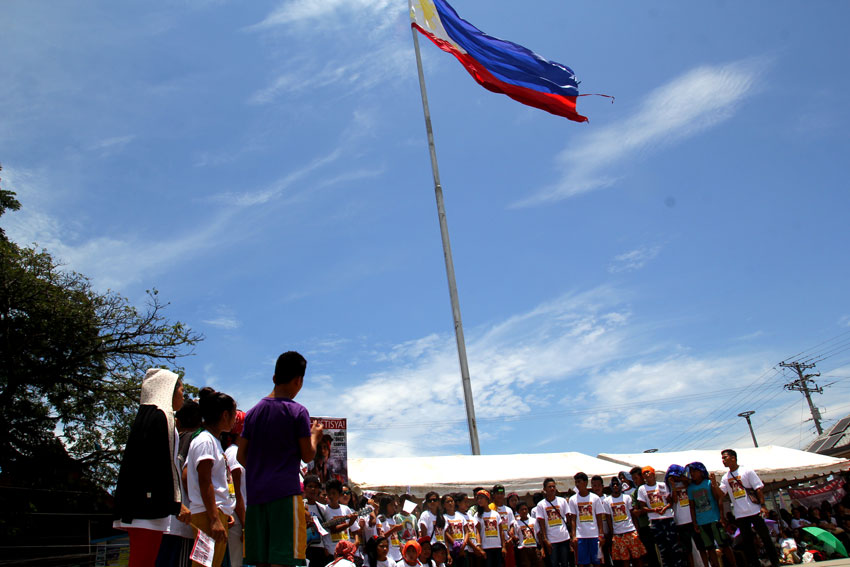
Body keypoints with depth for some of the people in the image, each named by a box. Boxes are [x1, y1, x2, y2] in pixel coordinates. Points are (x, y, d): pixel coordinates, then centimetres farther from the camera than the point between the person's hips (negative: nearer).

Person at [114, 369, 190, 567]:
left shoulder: (146, 416, 21)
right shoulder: (161, 416, -9)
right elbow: (163, 464, -16)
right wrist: (176, 503, -15)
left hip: (137, 500, 10)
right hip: (150, 501, -10)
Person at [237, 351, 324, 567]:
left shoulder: (253, 411, 10)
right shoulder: (297, 412, -6)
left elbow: (241, 455, 12)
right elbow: (307, 456, -3)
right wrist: (315, 435, 14)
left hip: (255, 492, 6)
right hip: (285, 492, -6)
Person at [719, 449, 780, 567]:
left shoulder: (747, 472, -3)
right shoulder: (725, 477, 9)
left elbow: (758, 489, -6)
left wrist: (763, 505, -14)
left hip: (754, 511, -4)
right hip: (739, 514, 5)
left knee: (765, 537, 1)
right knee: (746, 541, 8)